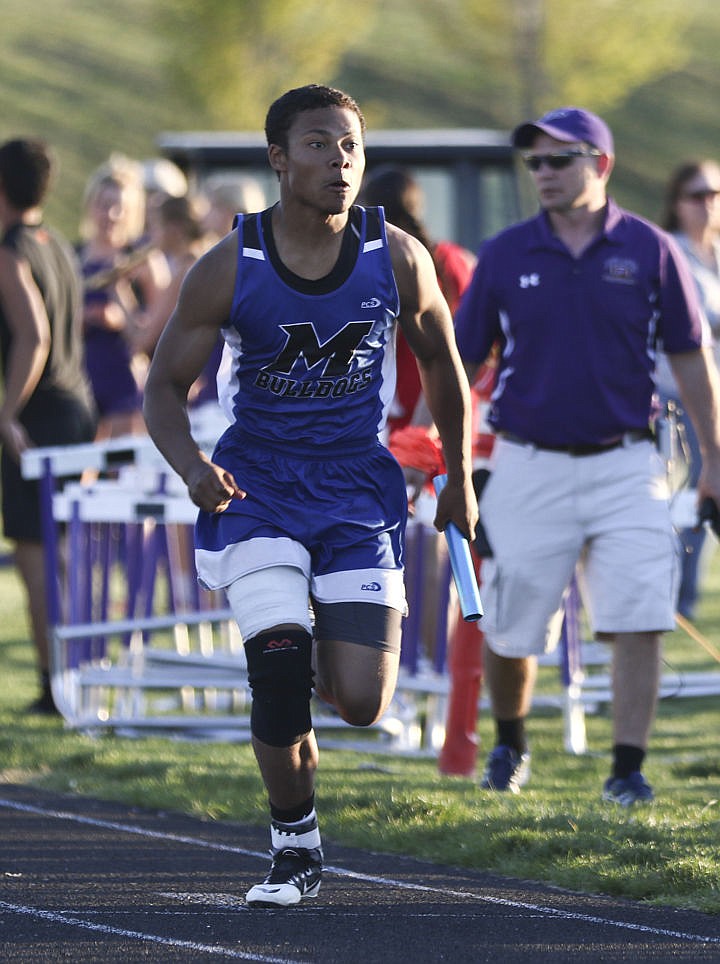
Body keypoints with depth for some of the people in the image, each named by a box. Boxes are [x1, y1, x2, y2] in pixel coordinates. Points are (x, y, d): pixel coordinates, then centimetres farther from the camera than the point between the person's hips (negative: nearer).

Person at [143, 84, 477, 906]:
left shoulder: (397, 259, -5)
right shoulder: (229, 268, -10)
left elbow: (440, 362, 11)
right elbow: (163, 385, -3)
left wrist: (459, 483, 18)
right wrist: (191, 466, -23)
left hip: (359, 491, 1)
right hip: (257, 489, -1)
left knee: (360, 704, -10)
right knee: (278, 664, -18)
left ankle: (327, 657, 30)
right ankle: (293, 848, 4)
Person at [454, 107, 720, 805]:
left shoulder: (649, 250, 0)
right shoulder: (505, 256, 1)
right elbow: (456, 363, 6)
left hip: (623, 465, 0)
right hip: (529, 468, 1)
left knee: (638, 623, -11)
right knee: (510, 631, 5)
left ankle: (627, 771, -5)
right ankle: (509, 745, 31)